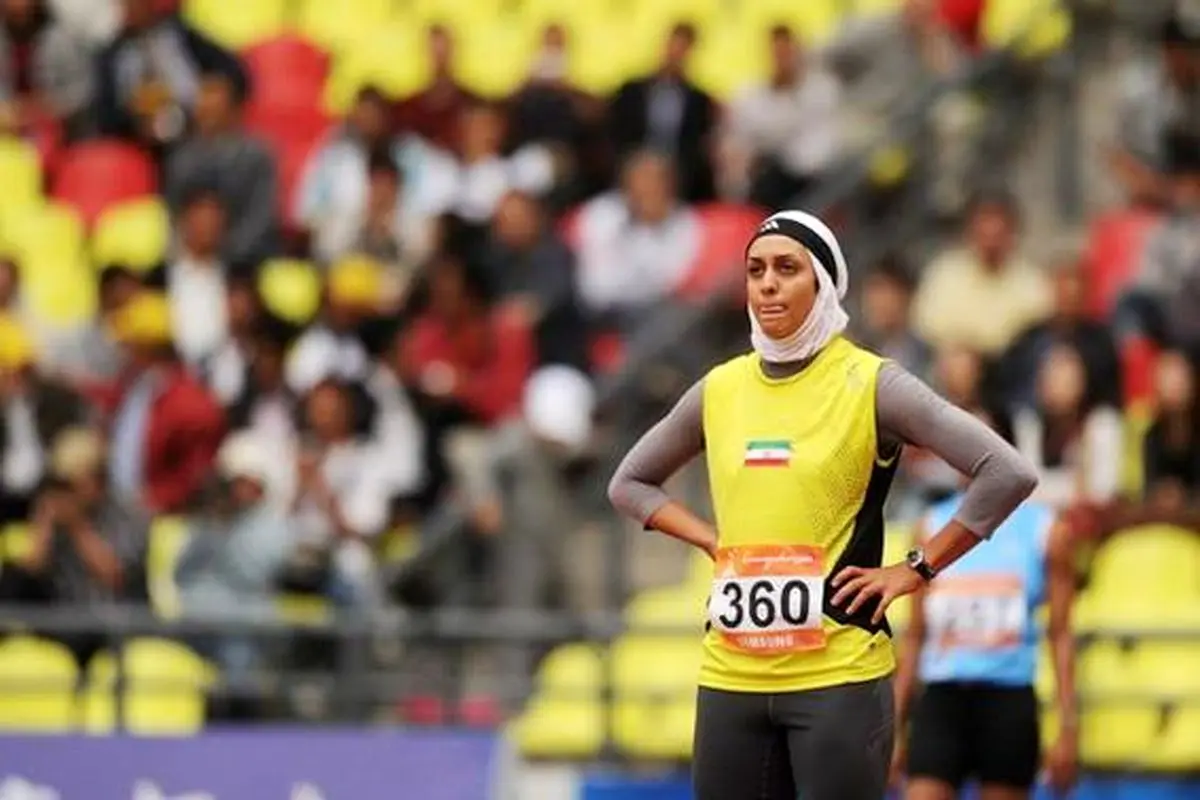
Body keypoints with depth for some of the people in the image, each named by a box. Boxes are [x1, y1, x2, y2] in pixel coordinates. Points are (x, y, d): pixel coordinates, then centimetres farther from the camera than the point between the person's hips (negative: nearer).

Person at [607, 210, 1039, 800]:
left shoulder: (870, 384, -4)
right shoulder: (718, 390, 10)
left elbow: (1007, 475, -9)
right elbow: (630, 483, 26)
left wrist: (913, 571, -8)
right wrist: (712, 541, 10)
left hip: (839, 674, -5)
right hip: (730, 678, 5)